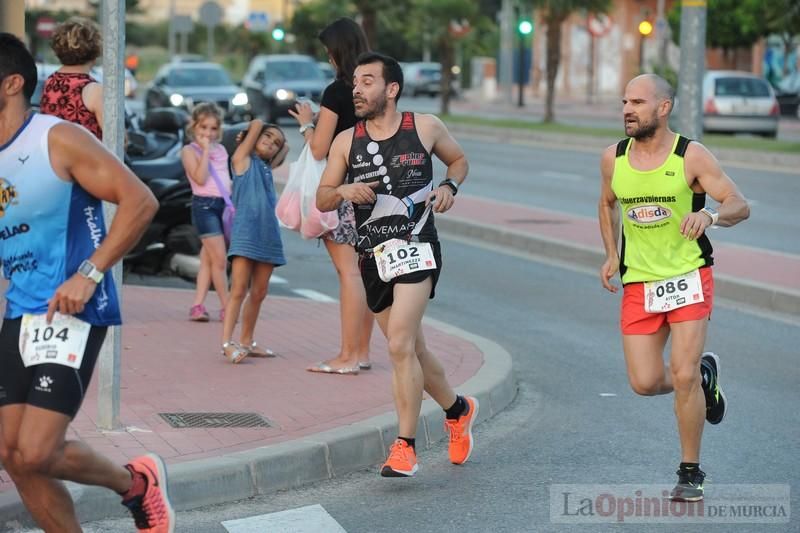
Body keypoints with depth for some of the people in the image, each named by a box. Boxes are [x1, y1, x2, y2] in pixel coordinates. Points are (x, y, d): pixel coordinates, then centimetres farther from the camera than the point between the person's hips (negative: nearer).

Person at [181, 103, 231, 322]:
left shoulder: (221, 150, 15)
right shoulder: (189, 151, -3)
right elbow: (200, 178, -16)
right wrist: (205, 150, -14)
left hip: (224, 204, 6)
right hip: (204, 205, -6)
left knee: (208, 259, 7)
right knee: (219, 259, -8)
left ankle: (198, 305, 10)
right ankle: (226, 308, 0)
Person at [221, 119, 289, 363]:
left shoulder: (267, 167, 21)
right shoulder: (242, 159, 5)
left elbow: (286, 148, 36)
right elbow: (257, 123, 1)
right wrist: (254, 132, 19)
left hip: (268, 235, 7)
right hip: (245, 232, -7)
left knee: (259, 293, 8)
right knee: (239, 291, -12)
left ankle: (247, 341, 15)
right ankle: (227, 342, -15)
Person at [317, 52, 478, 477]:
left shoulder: (426, 128, 0)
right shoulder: (346, 142, 6)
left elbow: (459, 160, 17)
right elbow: (322, 200, 9)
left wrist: (449, 186, -3)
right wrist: (343, 191, -12)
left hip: (416, 247, -5)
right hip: (373, 257, 5)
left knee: (400, 344, -19)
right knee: (411, 349, 14)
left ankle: (404, 447, -15)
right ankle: (458, 410, 39)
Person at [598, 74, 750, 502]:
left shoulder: (691, 156, -10)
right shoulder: (613, 158, 2)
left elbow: (740, 205, -9)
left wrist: (710, 215, -31)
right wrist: (611, 255, 10)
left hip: (688, 277, -4)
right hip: (639, 284, 4)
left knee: (683, 377, -11)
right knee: (644, 383, -3)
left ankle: (691, 474, 6)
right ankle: (703, 374, 31)